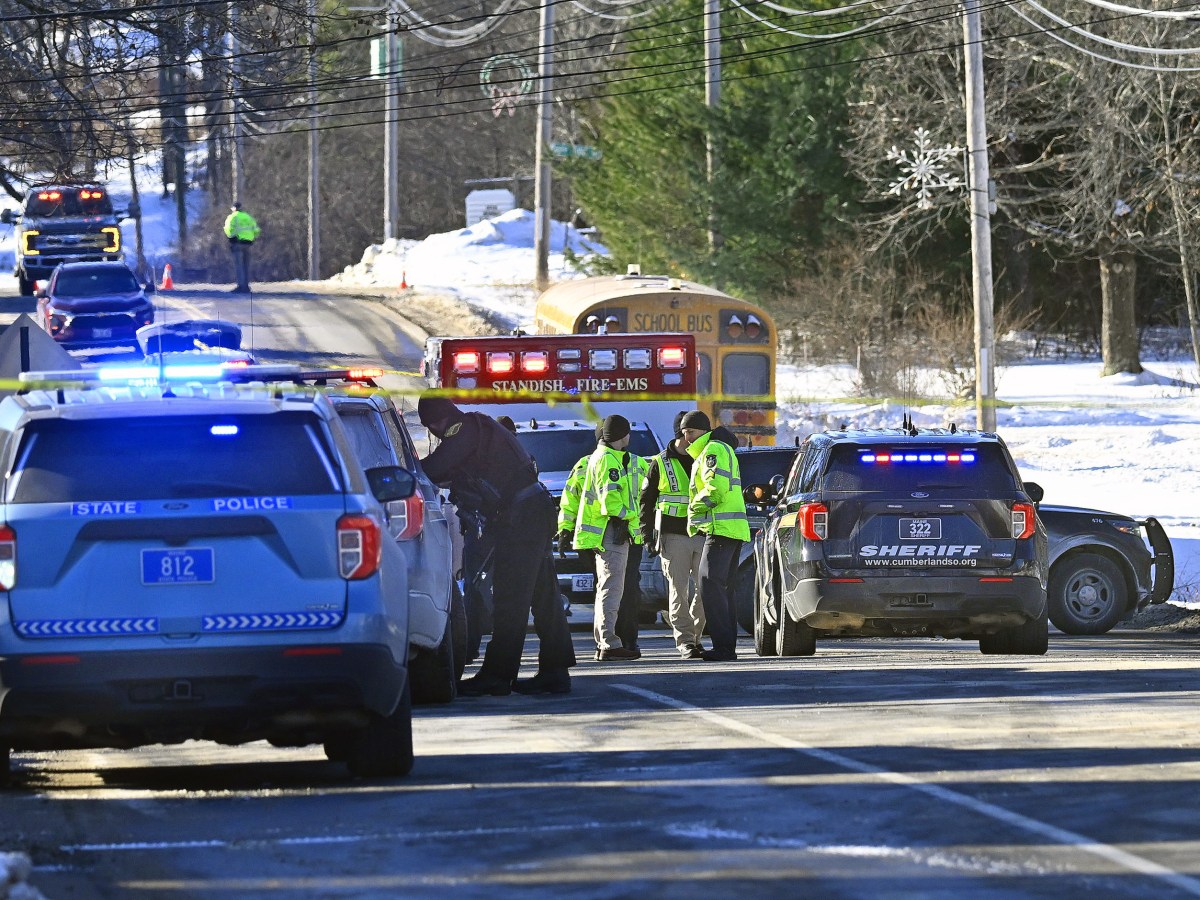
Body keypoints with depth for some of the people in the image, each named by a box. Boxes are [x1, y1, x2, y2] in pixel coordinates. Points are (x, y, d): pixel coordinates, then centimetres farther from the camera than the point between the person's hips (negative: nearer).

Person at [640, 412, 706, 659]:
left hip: (702, 535, 3)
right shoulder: (661, 463, 5)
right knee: (679, 590, -3)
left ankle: (694, 637, 11)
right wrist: (647, 534, 0)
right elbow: (646, 500, 8)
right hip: (673, 536, -3)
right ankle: (685, 641, -2)